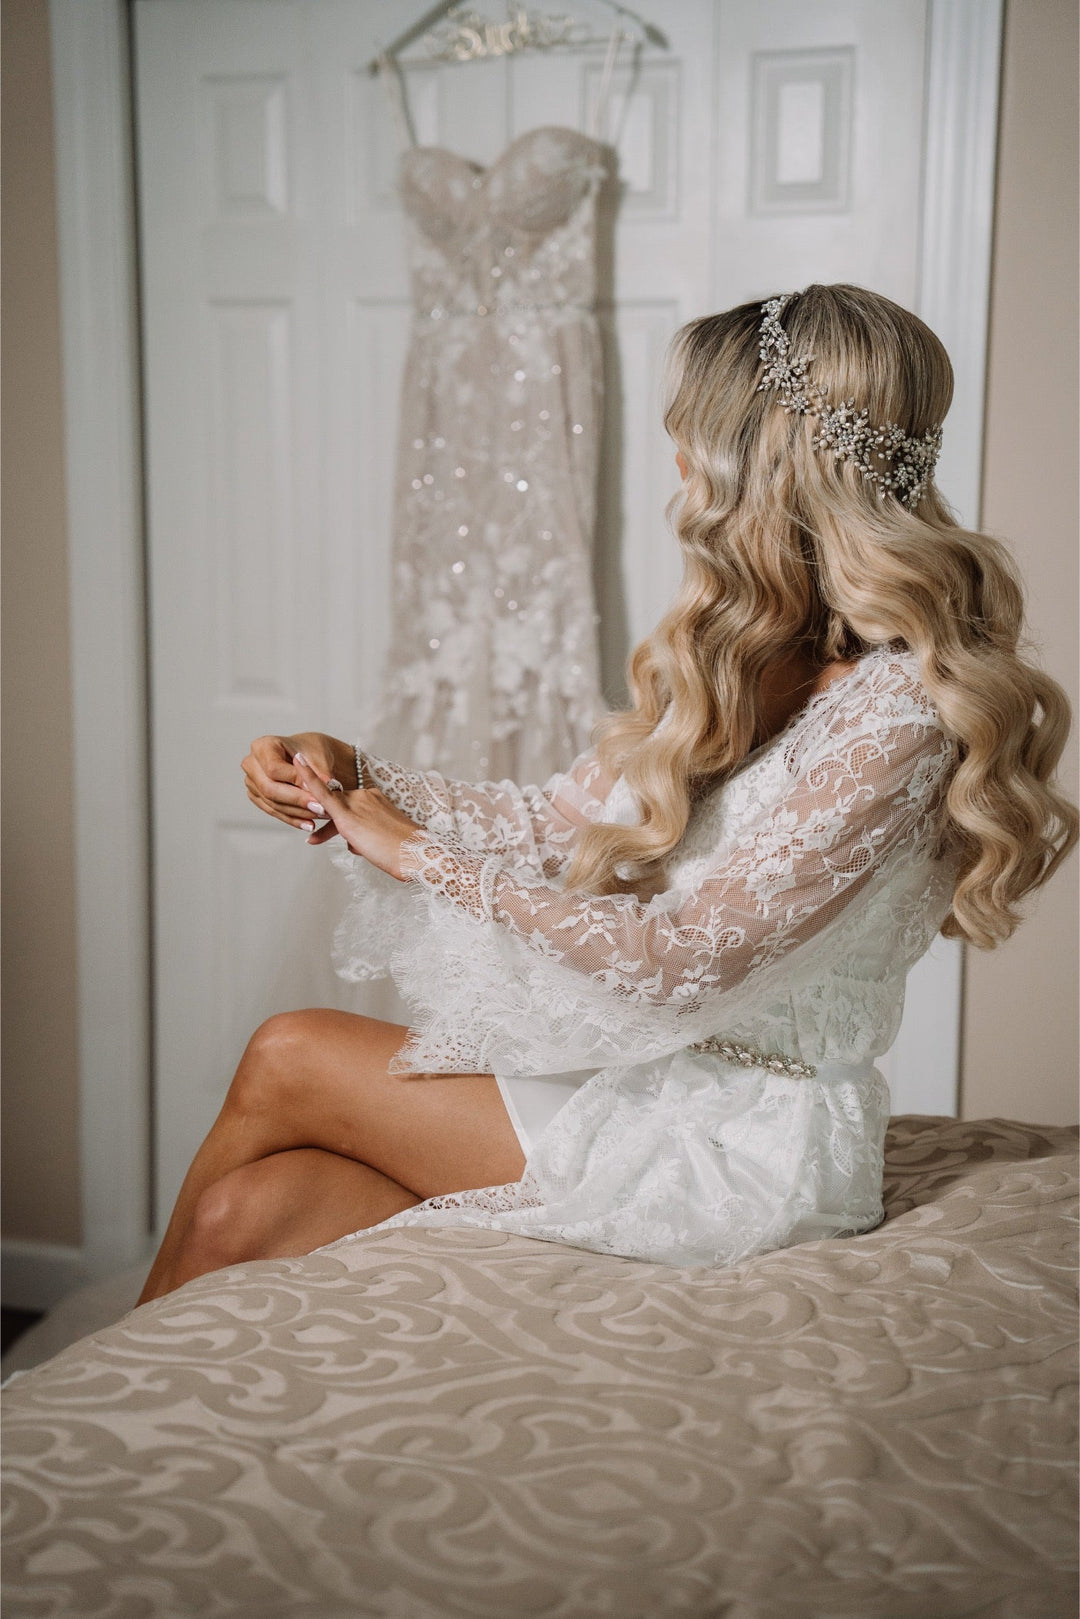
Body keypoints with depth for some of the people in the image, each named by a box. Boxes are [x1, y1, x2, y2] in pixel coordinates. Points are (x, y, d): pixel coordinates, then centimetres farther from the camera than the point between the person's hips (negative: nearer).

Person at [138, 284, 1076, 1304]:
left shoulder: (897, 716, -22)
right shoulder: (743, 654, 6)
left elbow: (687, 961, -23)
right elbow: (564, 820, 11)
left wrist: (424, 857, -15)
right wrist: (353, 777, -2)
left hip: (741, 1144, -7)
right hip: (651, 1067, 7)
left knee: (288, 1061, -7)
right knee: (244, 1212, -9)